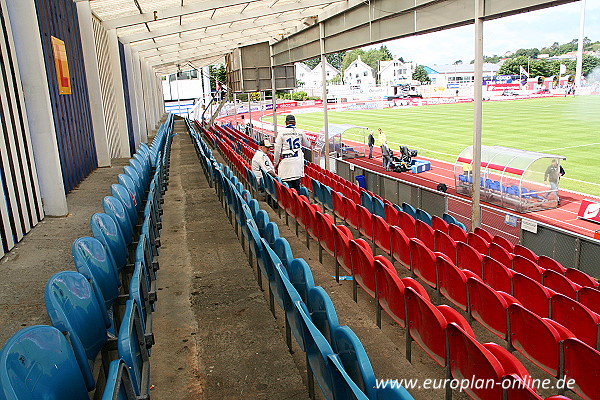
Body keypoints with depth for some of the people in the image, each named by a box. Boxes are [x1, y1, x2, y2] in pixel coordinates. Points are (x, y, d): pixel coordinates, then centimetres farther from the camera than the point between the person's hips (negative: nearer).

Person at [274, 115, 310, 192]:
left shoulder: (282, 133, -2)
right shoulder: (300, 132, 5)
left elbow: (277, 149, -2)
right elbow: (307, 145, 19)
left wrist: (276, 162, 8)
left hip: (286, 160, -3)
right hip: (298, 160, 3)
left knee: (287, 183, 0)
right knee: (297, 183, 11)